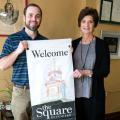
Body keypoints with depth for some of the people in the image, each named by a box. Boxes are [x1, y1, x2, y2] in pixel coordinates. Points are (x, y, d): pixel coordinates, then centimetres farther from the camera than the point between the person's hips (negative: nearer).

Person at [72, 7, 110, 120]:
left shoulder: (102, 44, -3)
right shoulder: (74, 44, 7)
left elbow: (105, 71, -8)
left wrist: (85, 72, -20)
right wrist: (73, 72, -7)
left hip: (94, 94, -3)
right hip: (75, 93, 3)